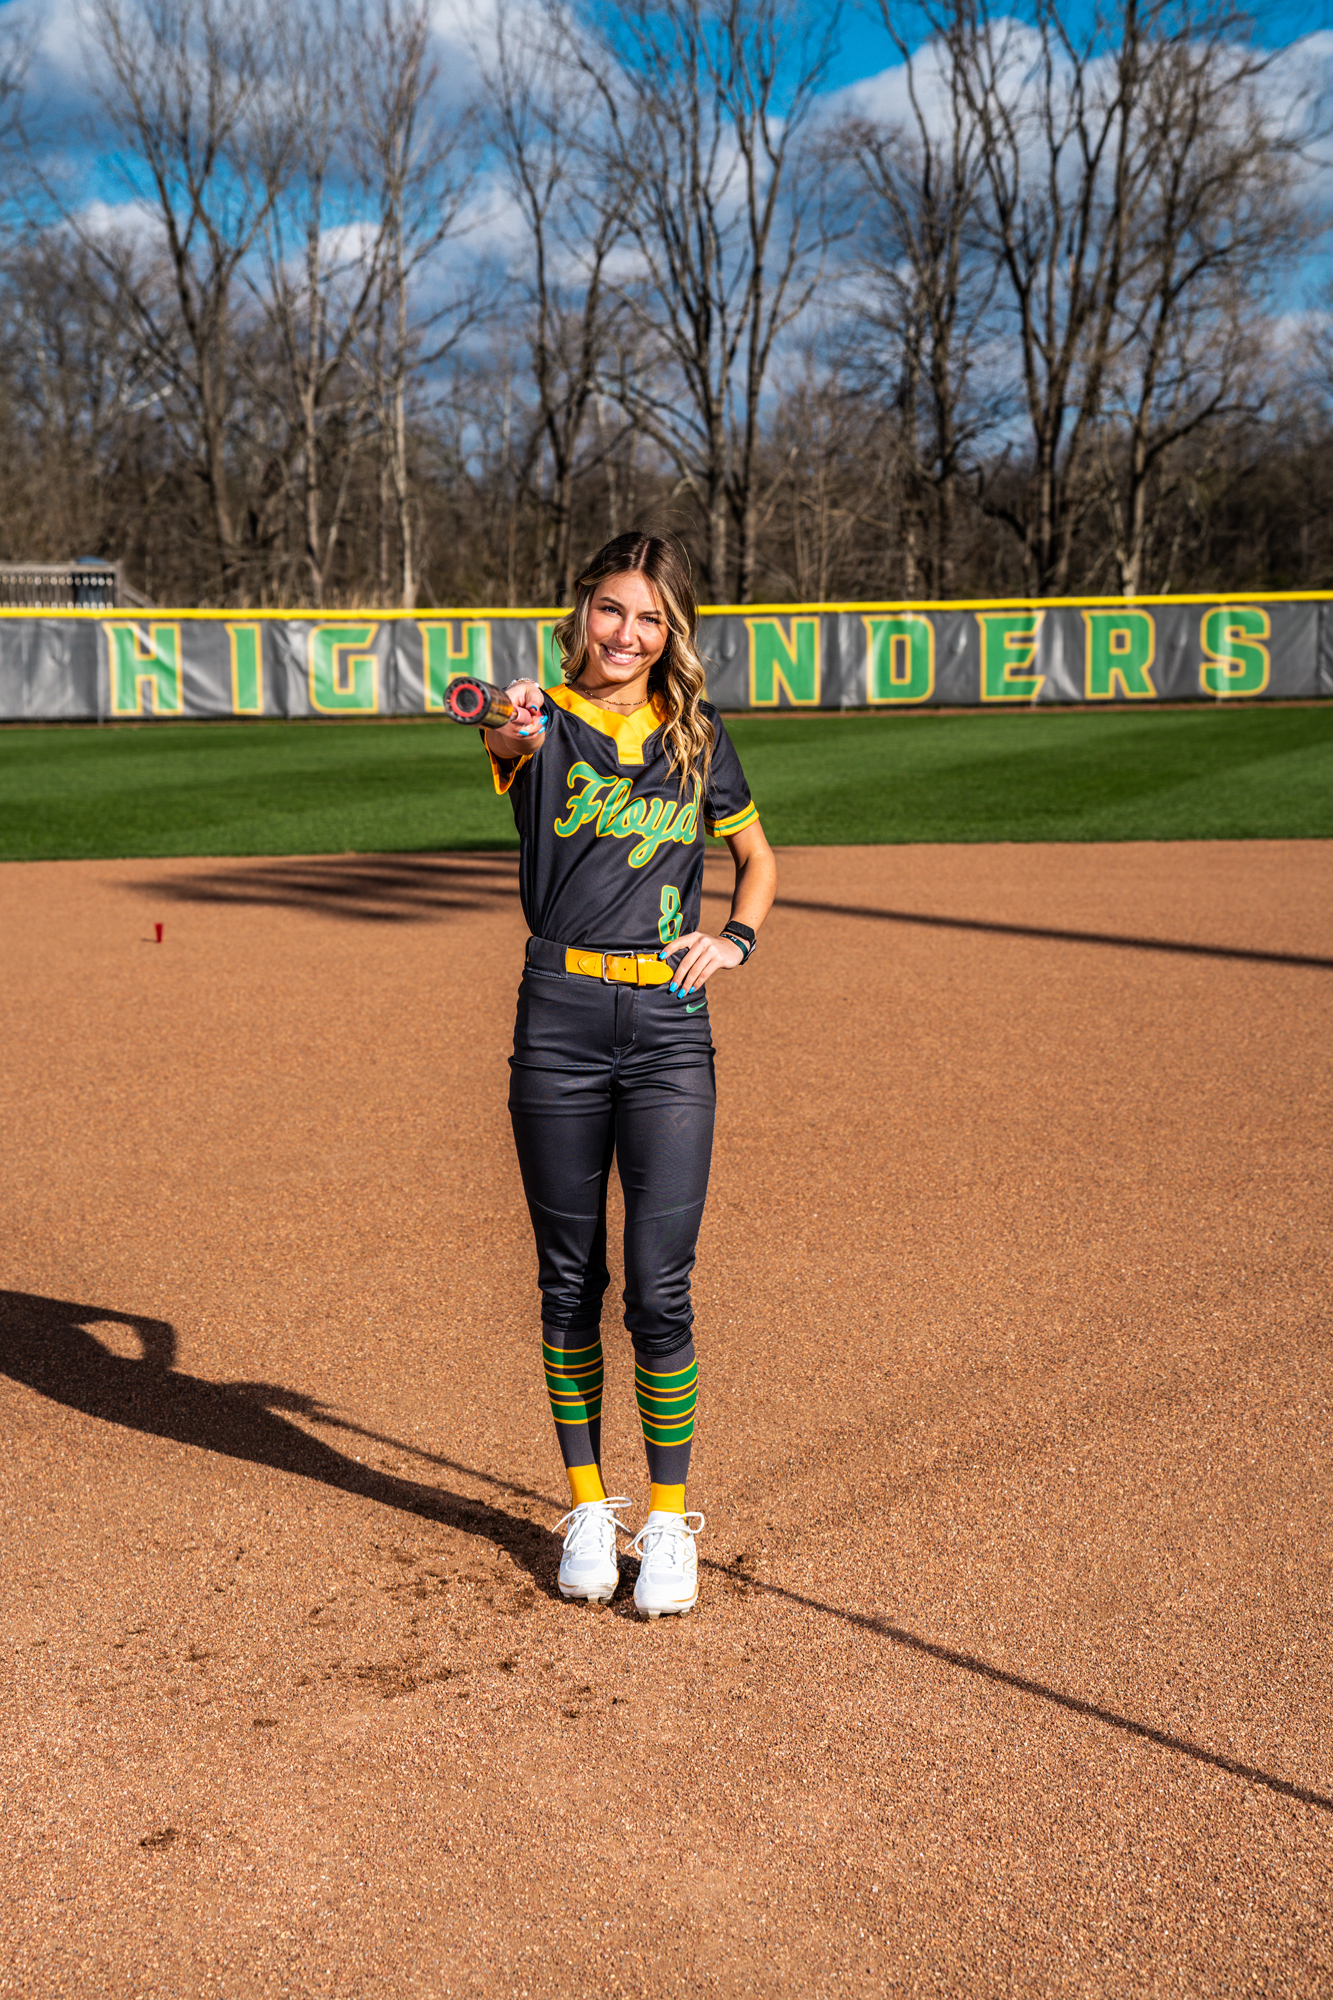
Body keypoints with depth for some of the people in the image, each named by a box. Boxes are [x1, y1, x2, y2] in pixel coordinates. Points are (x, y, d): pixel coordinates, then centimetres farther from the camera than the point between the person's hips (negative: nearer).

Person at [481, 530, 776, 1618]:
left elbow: (757, 854, 22)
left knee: (659, 1284, -2)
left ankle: (669, 1518, 14)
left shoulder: (697, 733, 11)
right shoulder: (546, 722, 2)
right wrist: (515, 725, -47)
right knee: (570, 1279, 9)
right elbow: (505, 744, -23)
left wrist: (737, 937, 2)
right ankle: (586, 1504, 25)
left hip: (671, 1024, 1)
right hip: (560, 1019, 0)